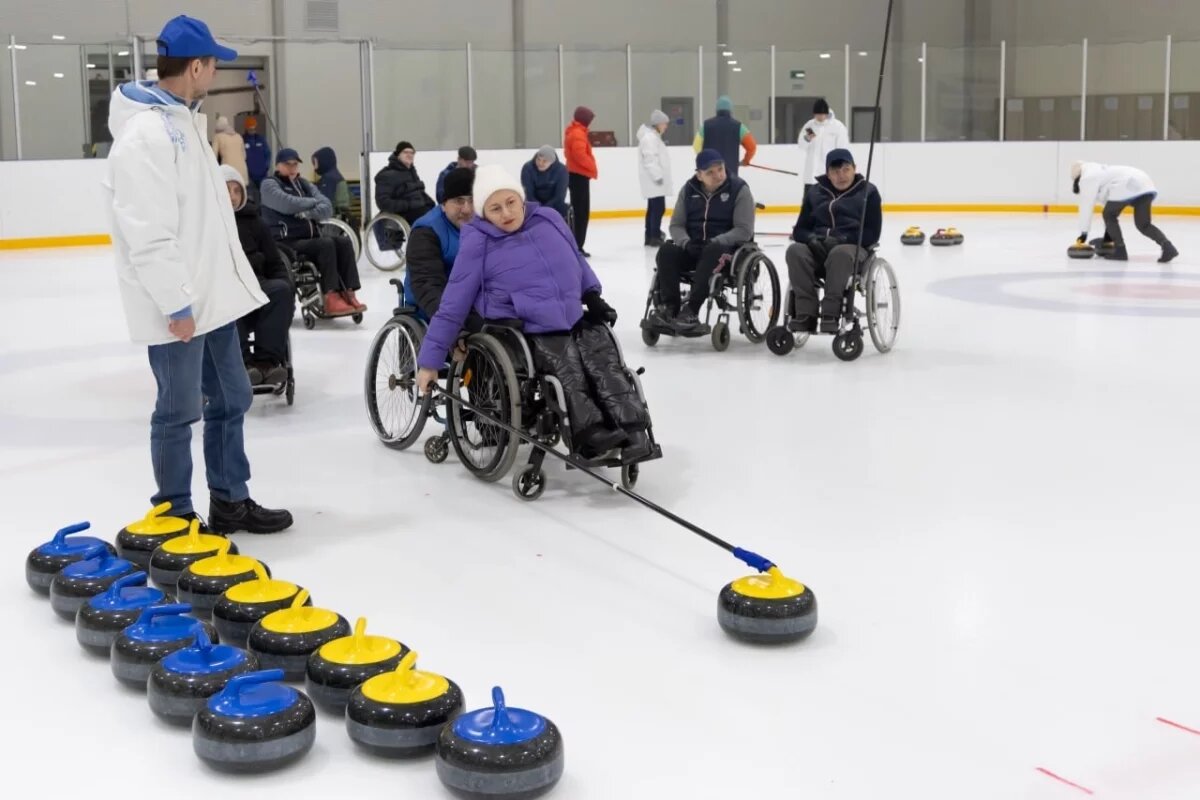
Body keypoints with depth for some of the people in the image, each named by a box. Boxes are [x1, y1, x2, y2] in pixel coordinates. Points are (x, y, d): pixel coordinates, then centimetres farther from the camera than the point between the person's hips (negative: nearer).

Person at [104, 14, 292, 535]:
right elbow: (148, 235, -23)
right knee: (179, 412, 2)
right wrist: (176, 304, -22)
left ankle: (231, 502, 30)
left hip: (212, 292, 10)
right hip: (178, 306, -10)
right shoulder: (145, 134, -20)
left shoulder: (186, 120, 12)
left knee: (230, 399, 16)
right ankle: (175, 519, 16)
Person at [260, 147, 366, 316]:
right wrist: (313, 202, 0)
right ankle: (331, 298, -33)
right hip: (287, 243, -6)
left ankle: (348, 293, -26)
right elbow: (289, 204, -17)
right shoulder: (269, 185, 3)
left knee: (344, 242, -19)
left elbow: (327, 208, 6)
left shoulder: (304, 184, 21)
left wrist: (309, 213, -14)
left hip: (311, 238, 6)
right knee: (326, 244, -29)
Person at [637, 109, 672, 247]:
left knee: (653, 208, 12)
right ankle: (655, 237, -12)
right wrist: (658, 175, -23)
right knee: (659, 207, -12)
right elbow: (650, 159, -22)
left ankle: (650, 236, 17)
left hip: (655, 180, 11)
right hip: (654, 181, -11)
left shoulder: (654, 136, 19)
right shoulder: (649, 137, -15)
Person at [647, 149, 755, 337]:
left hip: (727, 248, -4)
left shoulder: (739, 189, -6)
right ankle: (671, 310, -32)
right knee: (667, 252, -25)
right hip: (693, 247, 4)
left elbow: (744, 230, -11)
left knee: (712, 252, -38)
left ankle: (691, 311, -42)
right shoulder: (689, 189, 6)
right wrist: (687, 243, -16)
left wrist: (714, 242, -24)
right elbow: (676, 225, 7)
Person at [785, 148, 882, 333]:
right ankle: (806, 314, -34)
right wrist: (811, 238, -12)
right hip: (817, 248, 3)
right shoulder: (815, 193, 16)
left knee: (840, 253, -39)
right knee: (795, 250, -30)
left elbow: (871, 234, -2)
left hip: (853, 248, -3)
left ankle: (830, 314, -38)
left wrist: (842, 238, -18)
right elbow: (799, 230, 12)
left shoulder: (868, 192, 6)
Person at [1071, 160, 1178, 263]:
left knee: (1109, 216, 14)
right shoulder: (1101, 171, 38)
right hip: (1145, 185, 8)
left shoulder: (1087, 178, 14)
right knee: (1143, 225, 12)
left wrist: (1084, 233, 18)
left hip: (1126, 188, -8)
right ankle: (1167, 246, -8)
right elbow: (1111, 203, 41)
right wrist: (1108, 233, 44)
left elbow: (1086, 207, 11)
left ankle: (1120, 250, 11)